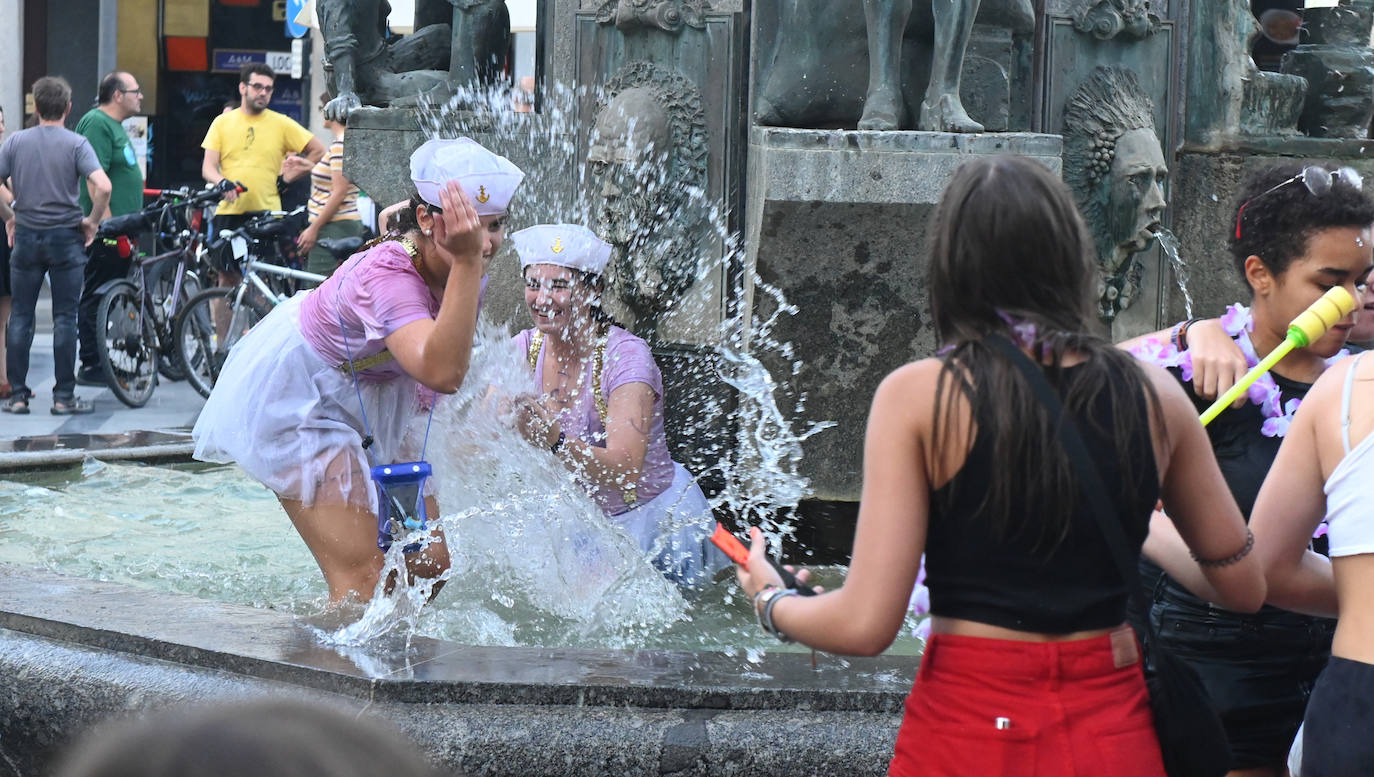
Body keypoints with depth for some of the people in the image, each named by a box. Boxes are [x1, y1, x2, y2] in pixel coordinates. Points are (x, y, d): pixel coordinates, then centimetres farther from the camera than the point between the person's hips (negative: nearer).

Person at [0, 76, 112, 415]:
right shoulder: (76, 144, -6)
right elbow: (102, 187, -18)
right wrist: (92, 221, -3)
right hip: (65, 235, -2)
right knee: (64, 317, 3)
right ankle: (64, 397, 2)